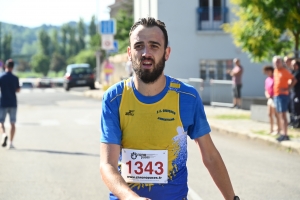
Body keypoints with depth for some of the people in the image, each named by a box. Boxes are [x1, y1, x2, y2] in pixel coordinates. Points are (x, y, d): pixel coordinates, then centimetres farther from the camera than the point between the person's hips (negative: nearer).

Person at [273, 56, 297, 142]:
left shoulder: (285, 71, -9)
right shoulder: (275, 71, 14)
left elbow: (294, 80, -14)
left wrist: (288, 88, -18)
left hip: (283, 95, -8)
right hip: (276, 95, 8)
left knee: (283, 114, -11)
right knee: (280, 115, 10)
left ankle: (285, 135, -12)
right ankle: (283, 133, 15)